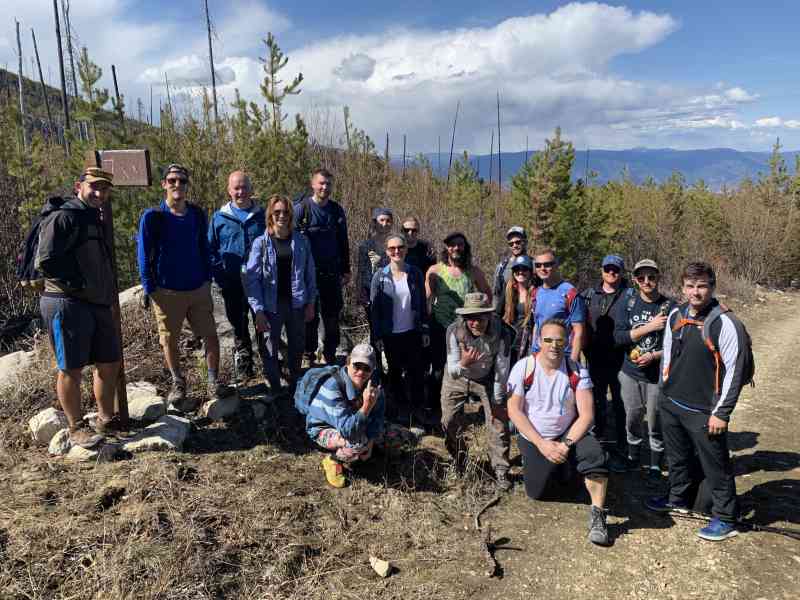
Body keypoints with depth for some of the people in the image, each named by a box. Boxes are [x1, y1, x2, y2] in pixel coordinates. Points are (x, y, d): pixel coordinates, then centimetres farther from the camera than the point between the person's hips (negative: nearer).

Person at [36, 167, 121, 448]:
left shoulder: (94, 219, 18)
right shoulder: (64, 217, -11)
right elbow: (45, 261, -20)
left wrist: (108, 294, 15)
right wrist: (78, 285, -16)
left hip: (98, 305, 9)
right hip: (67, 305, -9)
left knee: (109, 363, 14)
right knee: (71, 369, 1)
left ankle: (105, 419, 29)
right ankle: (76, 428, 14)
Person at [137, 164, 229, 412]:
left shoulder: (197, 214, 3)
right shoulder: (152, 217, -8)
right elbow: (144, 255, -5)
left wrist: (207, 278, 9)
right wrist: (149, 289, -6)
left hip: (198, 289, 3)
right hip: (167, 291, -3)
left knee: (211, 336, 2)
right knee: (170, 341, 9)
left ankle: (214, 382, 16)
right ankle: (178, 384, 27)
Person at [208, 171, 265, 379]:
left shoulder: (262, 216, 4)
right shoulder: (219, 218, 4)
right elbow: (210, 250, 7)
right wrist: (220, 275, -4)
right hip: (232, 284, 1)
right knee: (238, 323, 12)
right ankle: (243, 359, 29)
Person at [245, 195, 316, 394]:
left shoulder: (301, 240, 0)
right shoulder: (261, 243, -6)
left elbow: (310, 272, 5)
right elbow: (252, 278, -8)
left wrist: (311, 302, 3)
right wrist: (258, 311, -15)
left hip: (297, 304, 2)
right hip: (271, 306, -2)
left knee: (297, 348, 15)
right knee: (269, 351, 4)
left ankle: (296, 388, 35)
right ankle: (275, 391, 21)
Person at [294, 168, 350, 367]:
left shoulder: (337, 210, 6)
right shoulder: (301, 208, -5)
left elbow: (343, 242, 14)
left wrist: (346, 270, 12)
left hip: (331, 273, 3)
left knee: (332, 315, 7)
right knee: (309, 316, 5)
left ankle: (330, 354, 21)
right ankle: (308, 355, 18)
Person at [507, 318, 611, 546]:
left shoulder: (577, 372, -10)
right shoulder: (523, 368, -11)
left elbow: (586, 414, -13)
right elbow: (514, 410, -12)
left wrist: (566, 444, -25)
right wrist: (542, 444, -18)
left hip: (568, 434, -1)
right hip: (532, 439, 1)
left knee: (594, 454, -30)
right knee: (535, 493, -1)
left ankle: (597, 515, -16)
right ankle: (554, 468, 32)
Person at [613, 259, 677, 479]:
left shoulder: (670, 307, -7)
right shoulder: (626, 304, 0)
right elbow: (618, 337, -10)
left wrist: (654, 356, -17)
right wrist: (649, 326, -17)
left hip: (658, 375, -2)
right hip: (630, 373, 2)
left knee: (655, 423, 7)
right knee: (632, 419, 15)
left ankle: (655, 466, 25)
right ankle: (632, 457, 36)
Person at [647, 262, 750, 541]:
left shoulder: (725, 323, -17)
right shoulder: (675, 316, 3)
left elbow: (734, 371, -16)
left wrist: (721, 413, -15)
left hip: (704, 412, -6)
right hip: (671, 404, 6)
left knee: (716, 466, 6)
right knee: (677, 458, 23)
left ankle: (726, 519, 24)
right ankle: (678, 498, 44)